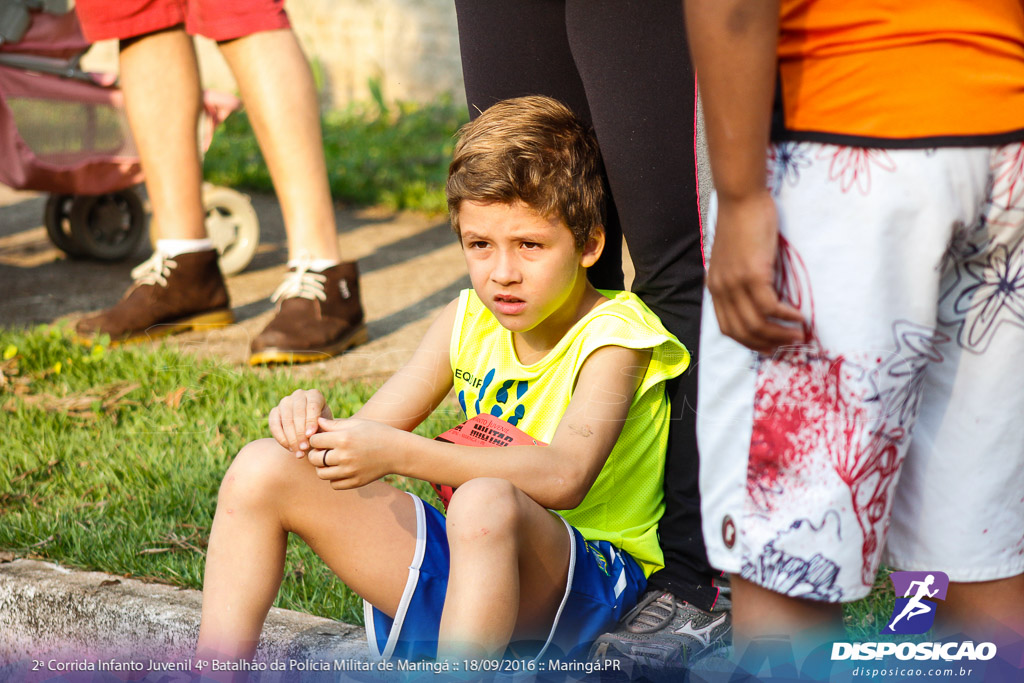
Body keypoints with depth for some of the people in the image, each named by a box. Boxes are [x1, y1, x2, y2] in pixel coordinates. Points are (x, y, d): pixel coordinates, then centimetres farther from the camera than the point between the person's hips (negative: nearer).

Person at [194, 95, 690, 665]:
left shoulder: (613, 333, -13)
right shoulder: (471, 320, 7)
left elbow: (564, 477, -31)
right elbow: (368, 432, 7)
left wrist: (397, 453, -37)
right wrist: (316, 421, -18)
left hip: (588, 573, -6)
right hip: (464, 560, 7)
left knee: (486, 503, -41)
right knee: (264, 469, -4)